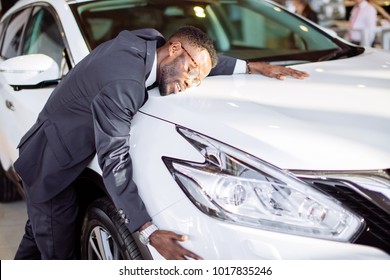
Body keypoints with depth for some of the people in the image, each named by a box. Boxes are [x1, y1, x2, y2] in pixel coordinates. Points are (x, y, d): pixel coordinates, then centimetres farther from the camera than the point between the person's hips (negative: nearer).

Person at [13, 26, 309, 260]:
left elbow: (206, 60, 11)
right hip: (50, 168, -9)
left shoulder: (148, 40, -7)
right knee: (59, 252, -2)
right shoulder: (121, 86, -33)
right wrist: (151, 232, -34)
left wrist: (252, 66, 5)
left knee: (39, 237, 22)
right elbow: (115, 162, -31)